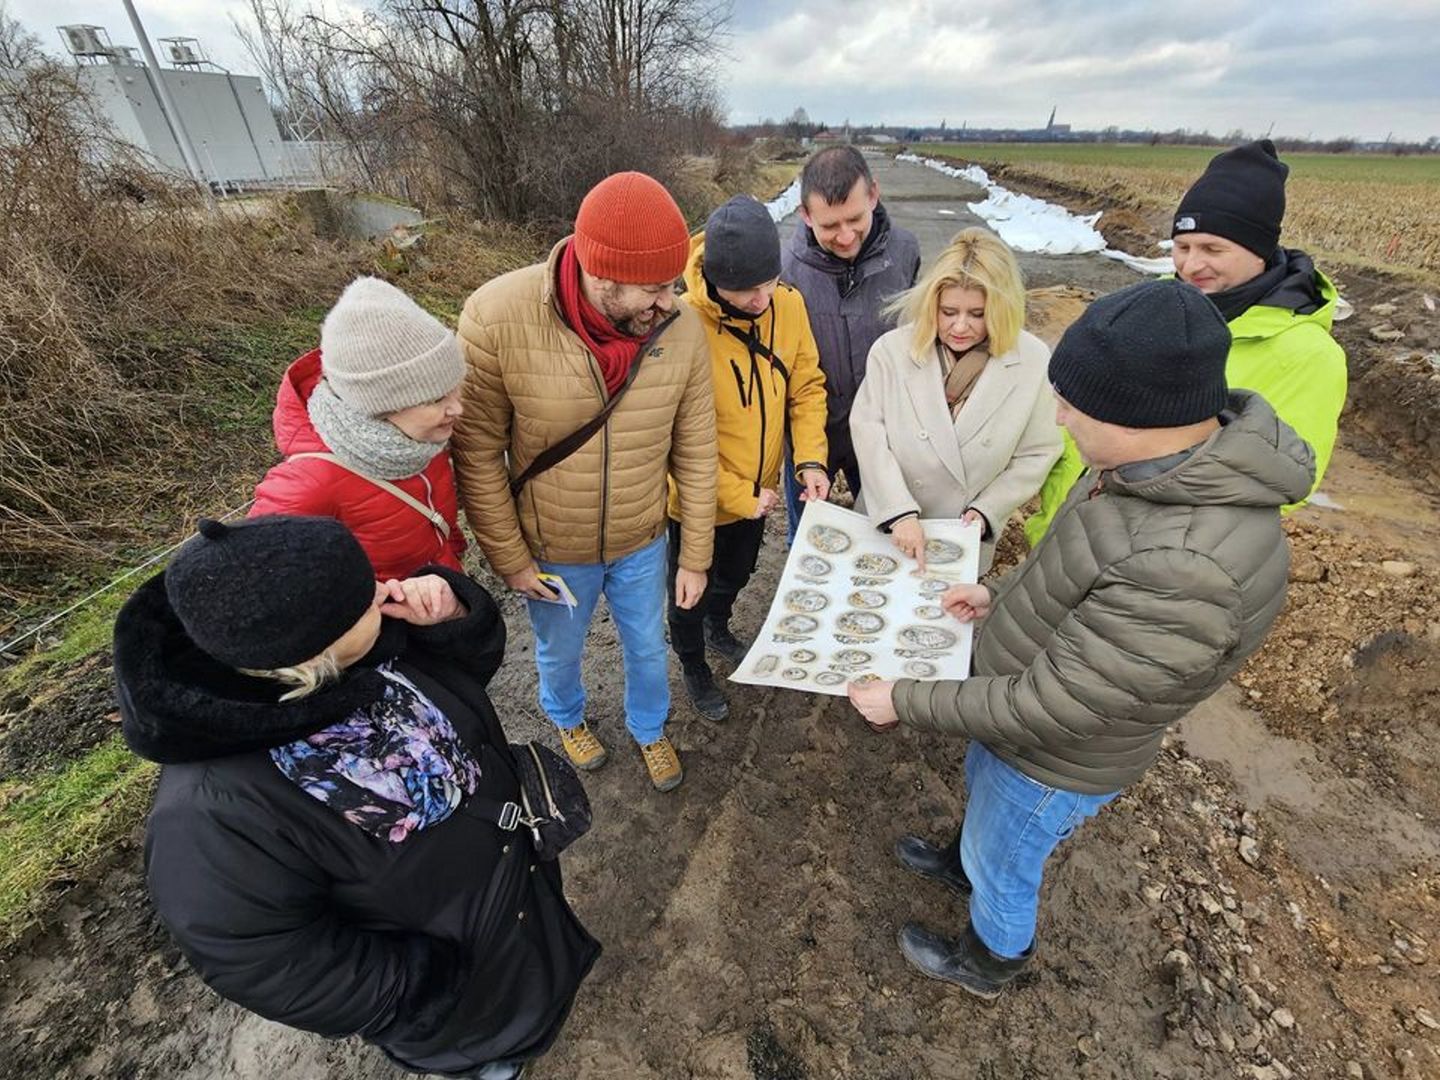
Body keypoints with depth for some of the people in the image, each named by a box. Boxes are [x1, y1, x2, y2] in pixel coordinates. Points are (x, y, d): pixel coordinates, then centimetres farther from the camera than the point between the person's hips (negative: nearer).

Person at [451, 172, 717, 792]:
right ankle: (567, 719, 61)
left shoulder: (680, 327, -18)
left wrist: (695, 556, -3)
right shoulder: (497, 317, -25)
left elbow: (695, 453, -9)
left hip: (643, 542, 2)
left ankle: (649, 729, 57)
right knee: (559, 653, 26)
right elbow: (478, 454, -15)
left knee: (648, 647, 24)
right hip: (552, 550, -1)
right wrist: (509, 558, -9)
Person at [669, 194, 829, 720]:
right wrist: (739, 497, -19)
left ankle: (718, 626, 63)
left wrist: (810, 459, -14)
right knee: (691, 592, 19)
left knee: (737, 573, 31)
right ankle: (694, 666, 50)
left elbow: (807, 386, -1)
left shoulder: (788, 304, -12)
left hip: (758, 491, 5)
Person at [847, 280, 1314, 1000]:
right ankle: (963, 864, 68)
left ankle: (985, 965, 57)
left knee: (1003, 868, 23)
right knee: (980, 791, 35)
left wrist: (903, 702, -24)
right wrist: (1003, 596, 3)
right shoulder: (1182, 460, -13)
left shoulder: (1185, 571, -42)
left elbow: (1043, 709, -33)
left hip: (1057, 759, -7)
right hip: (1016, 696, 8)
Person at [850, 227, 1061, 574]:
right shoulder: (892, 349, -14)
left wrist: (986, 511, -14)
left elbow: (1037, 454, -5)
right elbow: (868, 430, -16)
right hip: (885, 529, 0)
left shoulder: (1034, 362, -12)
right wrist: (900, 512, -24)